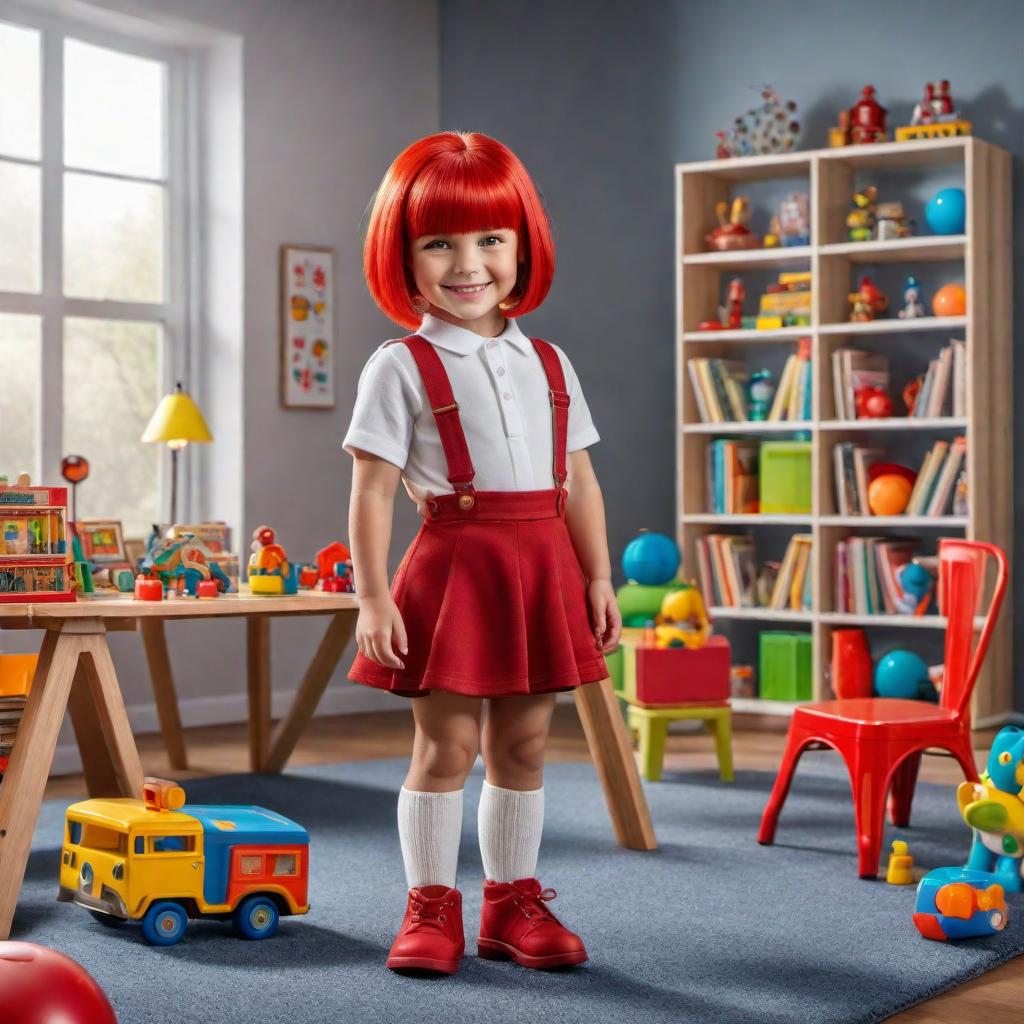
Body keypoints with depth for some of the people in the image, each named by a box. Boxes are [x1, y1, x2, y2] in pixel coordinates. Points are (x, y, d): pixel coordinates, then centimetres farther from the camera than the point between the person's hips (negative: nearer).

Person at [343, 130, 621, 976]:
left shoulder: (548, 364, 13)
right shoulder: (401, 367, -2)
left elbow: (579, 483, 14)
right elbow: (371, 493, -6)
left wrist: (598, 578, 9)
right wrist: (373, 596, -13)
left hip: (543, 568, 5)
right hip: (455, 561, -4)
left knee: (523, 743, 10)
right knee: (446, 742, -1)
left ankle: (513, 904, 20)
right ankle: (431, 909, 11)